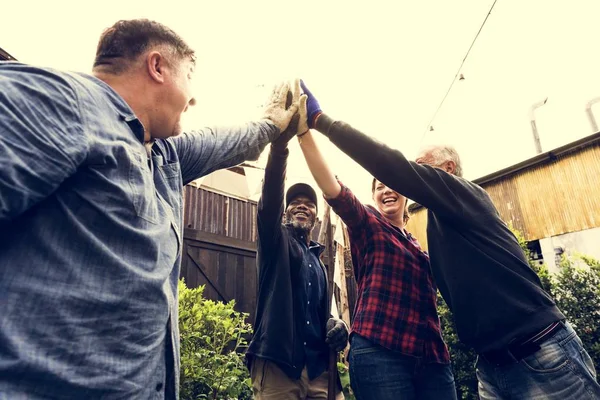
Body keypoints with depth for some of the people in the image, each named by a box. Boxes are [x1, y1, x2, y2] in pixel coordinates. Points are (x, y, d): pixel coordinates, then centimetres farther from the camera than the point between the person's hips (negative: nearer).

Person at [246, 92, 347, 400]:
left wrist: (336, 326, 4)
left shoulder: (318, 262, 21)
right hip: (277, 364, -5)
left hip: (319, 369, 5)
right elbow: (269, 198, -15)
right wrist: (280, 140, -29)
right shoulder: (275, 241, 5)